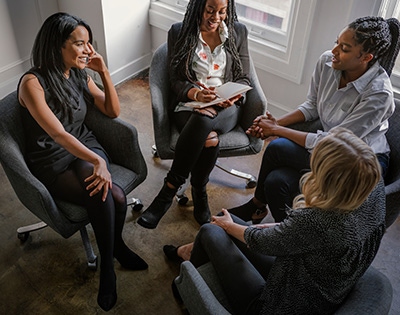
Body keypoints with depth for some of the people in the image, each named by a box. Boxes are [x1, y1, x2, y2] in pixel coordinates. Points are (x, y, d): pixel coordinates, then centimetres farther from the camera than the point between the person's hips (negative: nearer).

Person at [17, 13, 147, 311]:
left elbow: (113, 111, 8)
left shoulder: (80, 75, 2)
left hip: (85, 148, 5)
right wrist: (98, 161, -38)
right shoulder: (33, 82, -17)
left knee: (108, 196, -28)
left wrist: (103, 71, -3)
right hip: (52, 163, -5)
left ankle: (113, 248, -1)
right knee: (113, 196, -27)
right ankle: (113, 254, -1)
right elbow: (57, 134, -26)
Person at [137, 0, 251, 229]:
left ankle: (169, 191, -20)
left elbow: (244, 79, 9)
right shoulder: (179, 32, 4)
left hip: (225, 108, 1)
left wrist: (234, 96, -13)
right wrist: (196, 93, -21)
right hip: (189, 104, -1)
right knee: (209, 139, -36)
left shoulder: (238, 32, 8)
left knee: (203, 119, -37)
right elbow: (176, 80, 1)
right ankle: (199, 196, -11)